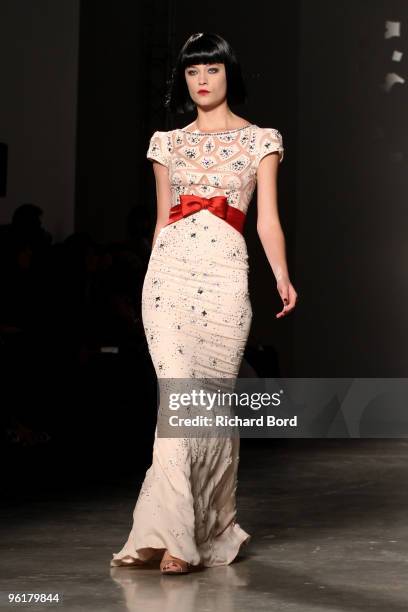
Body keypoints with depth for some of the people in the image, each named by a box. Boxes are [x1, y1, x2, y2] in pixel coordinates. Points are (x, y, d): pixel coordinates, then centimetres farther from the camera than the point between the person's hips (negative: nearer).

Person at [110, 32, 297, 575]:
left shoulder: (260, 139, 9)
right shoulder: (168, 142, 16)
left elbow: (268, 220, 2)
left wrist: (282, 276, -12)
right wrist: (151, 279, 19)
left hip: (225, 276, -1)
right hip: (169, 273, 1)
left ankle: (211, 528, 8)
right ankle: (172, 534, -12)